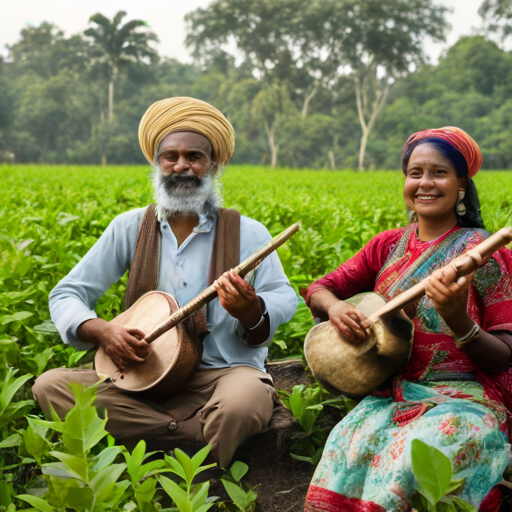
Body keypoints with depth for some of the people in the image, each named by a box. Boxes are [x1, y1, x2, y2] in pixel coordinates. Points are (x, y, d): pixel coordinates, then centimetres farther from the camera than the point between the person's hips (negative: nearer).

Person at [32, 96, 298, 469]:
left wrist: (251, 311, -25)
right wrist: (101, 331, -12)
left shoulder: (247, 233, 5)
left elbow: (284, 300, -1)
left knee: (241, 403, -39)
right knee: (50, 385, -20)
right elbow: (67, 294, 10)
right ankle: (198, 434, -21)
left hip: (224, 372, -3)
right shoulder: (130, 228, 10)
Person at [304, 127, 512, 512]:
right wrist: (334, 306, -9)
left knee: (406, 463, -33)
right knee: (346, 449, -28)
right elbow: (319, 289, 15)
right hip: (392, 395, 4)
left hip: (464, 398, -3)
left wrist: (458, 319, -25)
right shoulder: (388, 246, 12)